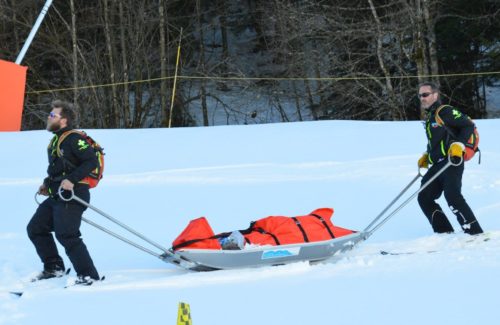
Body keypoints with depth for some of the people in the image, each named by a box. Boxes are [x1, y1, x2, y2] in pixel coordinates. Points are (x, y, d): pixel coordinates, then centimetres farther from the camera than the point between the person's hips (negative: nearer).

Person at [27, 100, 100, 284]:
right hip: (56, 196, 11)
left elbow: (92, 161, -19)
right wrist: (47, 184, 15)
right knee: (35, 229, 13)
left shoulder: (73, 139, -13)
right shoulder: (56, 141, 17)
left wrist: (72, 180, -26)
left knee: (66, 236, -15)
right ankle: (54, 268, 21)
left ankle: (88, 275, -8)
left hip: (72, 196, -11)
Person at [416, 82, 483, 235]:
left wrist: (458, 145, -22)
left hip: (452, 162, -10)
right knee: (424, 198, 6)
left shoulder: (445, 111, -7)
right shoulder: (430, 116, 21)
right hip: (437, 165, 10)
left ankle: (475, 233, -27)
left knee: (452, 196, -26)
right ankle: (444, 233, 7)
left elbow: (468, 125, -13)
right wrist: (426, 156, 23)